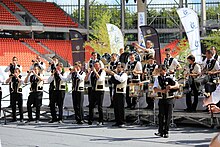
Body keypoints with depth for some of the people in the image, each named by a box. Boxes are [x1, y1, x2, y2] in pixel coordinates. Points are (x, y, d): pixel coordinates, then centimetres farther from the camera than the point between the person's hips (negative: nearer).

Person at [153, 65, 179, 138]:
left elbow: (177, 86, -2)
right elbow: (155, 89, -4)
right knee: (161, 115, -3)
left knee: (168, 116, 0)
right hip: (161, 99, 1)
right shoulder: (158, 79, 6)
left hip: (169, 99, -1)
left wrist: (172, 87, -23)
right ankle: (160, 132, 4)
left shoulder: (170, 78, 3)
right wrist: (162, 90, -22)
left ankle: (166, 132, 8)